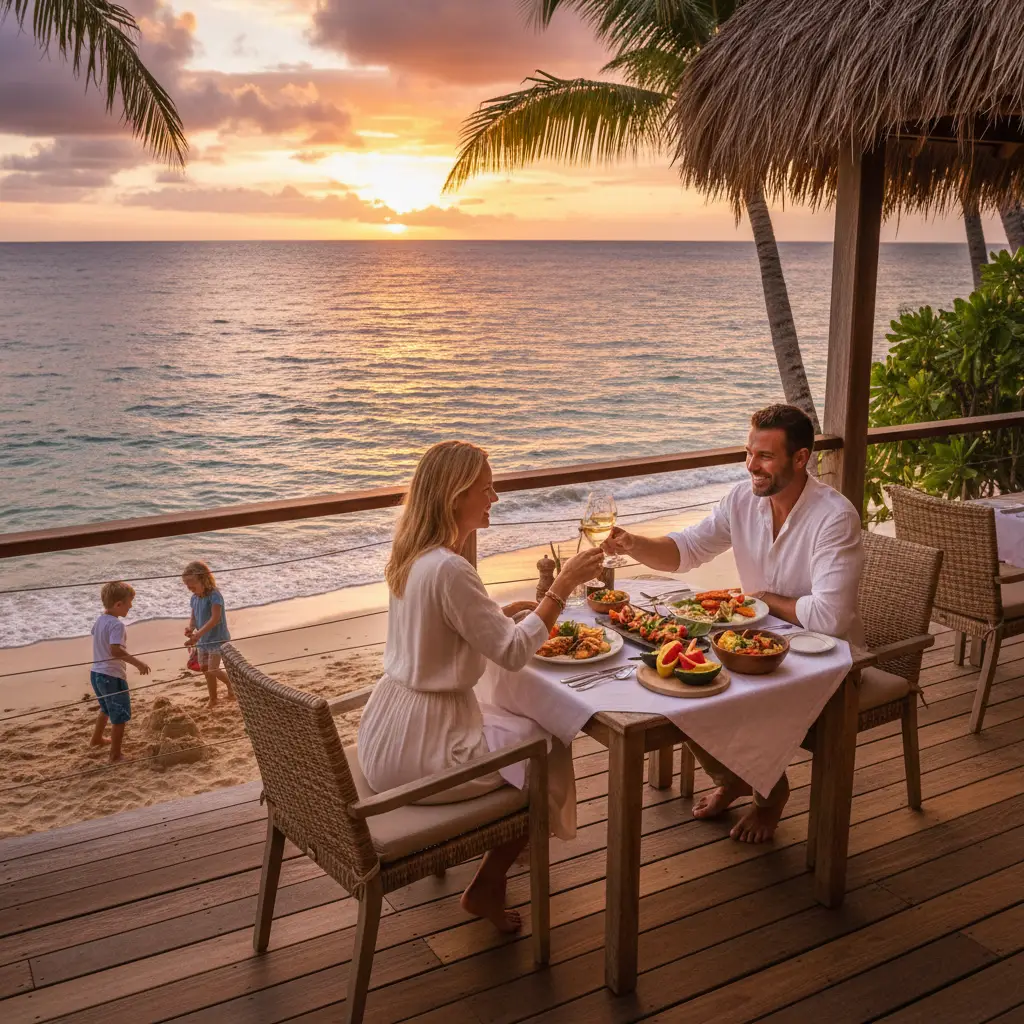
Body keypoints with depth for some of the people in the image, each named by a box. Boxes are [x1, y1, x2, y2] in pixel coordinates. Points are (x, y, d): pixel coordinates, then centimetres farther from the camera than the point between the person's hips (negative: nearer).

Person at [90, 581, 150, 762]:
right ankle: (115, 755, 2)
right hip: (112, 676, -10)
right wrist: (138, 663, -30)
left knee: (107, 709, 31)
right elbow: (116, 650, -34)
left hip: (96, 673, 10)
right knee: (120, 716, 0)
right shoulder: (116, 625, -22)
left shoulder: (99, 621, 7)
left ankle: (97, 739, 49)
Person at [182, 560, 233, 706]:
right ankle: (213, 700, 26)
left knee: (212, 670, -14)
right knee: (205, 670, 13)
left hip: (217, 639, -8)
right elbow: (193, 617, 10)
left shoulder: (214, 596, -21)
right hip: (203, 640, 8)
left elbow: (215, 618, -28)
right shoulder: (194, 598, 3)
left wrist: (198, 635, -34)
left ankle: (232, 684, 12)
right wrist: (190, 628, -15)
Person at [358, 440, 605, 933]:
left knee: (517, 725, 27)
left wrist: (503, 612, 8)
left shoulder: (411, 555, 4)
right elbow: (514, 652, -22)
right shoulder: (448, 569, -26)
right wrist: (564, 585, -16)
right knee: (546, 750, 9)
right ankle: (487, 888, 20)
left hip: (385, 734, 9)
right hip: (416, 752, -9)